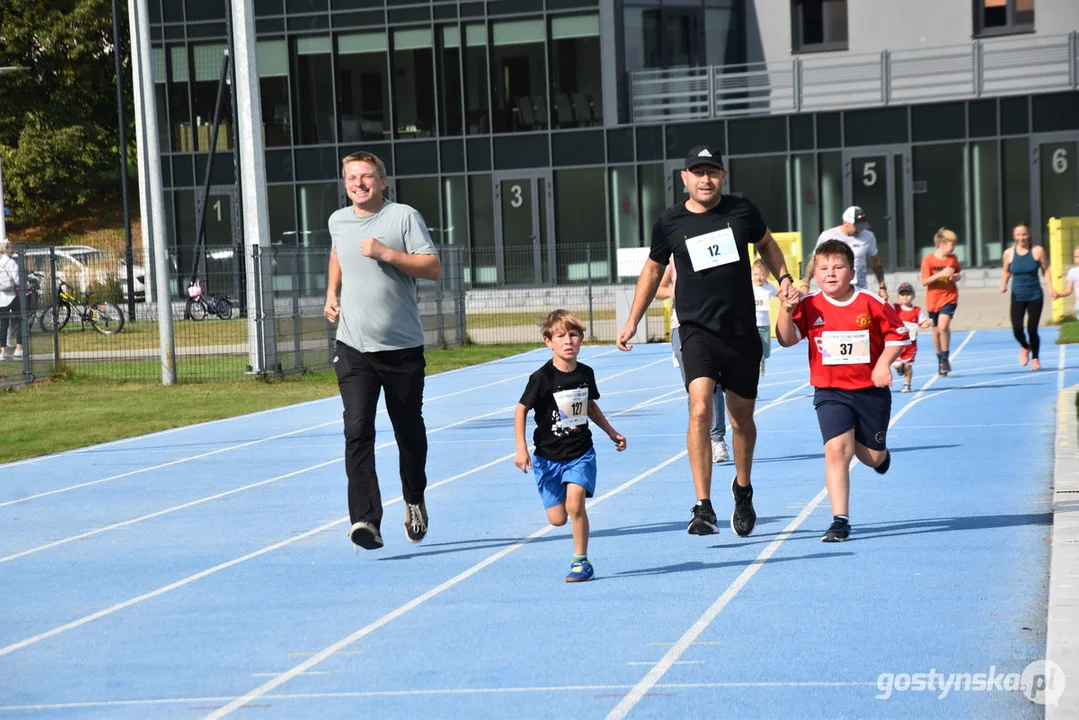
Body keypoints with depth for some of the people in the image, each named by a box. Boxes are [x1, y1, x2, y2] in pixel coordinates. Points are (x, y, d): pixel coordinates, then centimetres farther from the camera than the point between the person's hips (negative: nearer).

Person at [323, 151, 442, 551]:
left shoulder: (404, 217, -5)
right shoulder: (338, 221, 8)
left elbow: (433, 268, -12)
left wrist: (385, 253, -20)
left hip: (403, 348, -2)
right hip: (353, 348, 2)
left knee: (409, 432, 11)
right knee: (357, 431, -14)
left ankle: (414, 503, 37)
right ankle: (365, 521, -19)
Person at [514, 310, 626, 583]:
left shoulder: (585, 374, -1)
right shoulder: (542, 378, -14)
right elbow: (521, 410, -6)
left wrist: (612, 433, 22)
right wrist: (521, 448, -13)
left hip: (580, 452, 1)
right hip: (548, 456, -1)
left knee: (575, 503, -19)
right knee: (557, 519, -1)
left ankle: (581, 562, -5)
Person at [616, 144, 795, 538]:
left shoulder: (742, 210, 0)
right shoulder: (669, 222, -2)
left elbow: (766, 244, 21)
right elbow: (653, 269, 14)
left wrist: (783, 277, 6)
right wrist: (632, 322, 13)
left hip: (742, 331, 2)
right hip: (697, 329, -2)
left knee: (741, 418, 14)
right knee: (700, 410, -22)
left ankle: (743, 490, 41)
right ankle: (703, 509, -22)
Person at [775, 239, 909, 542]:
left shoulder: (872, 304, -6)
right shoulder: (809, 306, -5)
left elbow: (898, 334, 3)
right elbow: (787, 338, -14)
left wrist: (884, 363, -11)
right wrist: (786, 311, -30)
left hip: (871, 390, 0)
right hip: (830, 392, 0)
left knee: (871, 457, 10)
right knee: (837, 449, -17)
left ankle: (880, 453, 51)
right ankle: (840, 521, -14)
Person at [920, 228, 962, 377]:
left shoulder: (953, 258, -1)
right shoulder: (928, 260, -11)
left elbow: (958, 274, 15)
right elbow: (924, 281, -13)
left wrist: (955, 277, -9)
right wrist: (941, 274, -24)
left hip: (950, 298, 0)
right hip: (933, 299, 0)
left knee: (943, 326, -21)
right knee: (936, 330, 10)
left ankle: (945, 358, -7)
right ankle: (940, 361, 26)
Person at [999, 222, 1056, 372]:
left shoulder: (1037, 251, -5)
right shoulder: (1009, 253, -1)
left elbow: (1045, 270, 5)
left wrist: (1051, 287, -7)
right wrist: (1003, 284, -5)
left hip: (1035, 296, -1)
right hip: (1017, 297, 1)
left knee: (1032, 329, -5)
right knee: (1017, 329, -13)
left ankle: (1035, 358, 19)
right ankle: (1025, 347, 22)